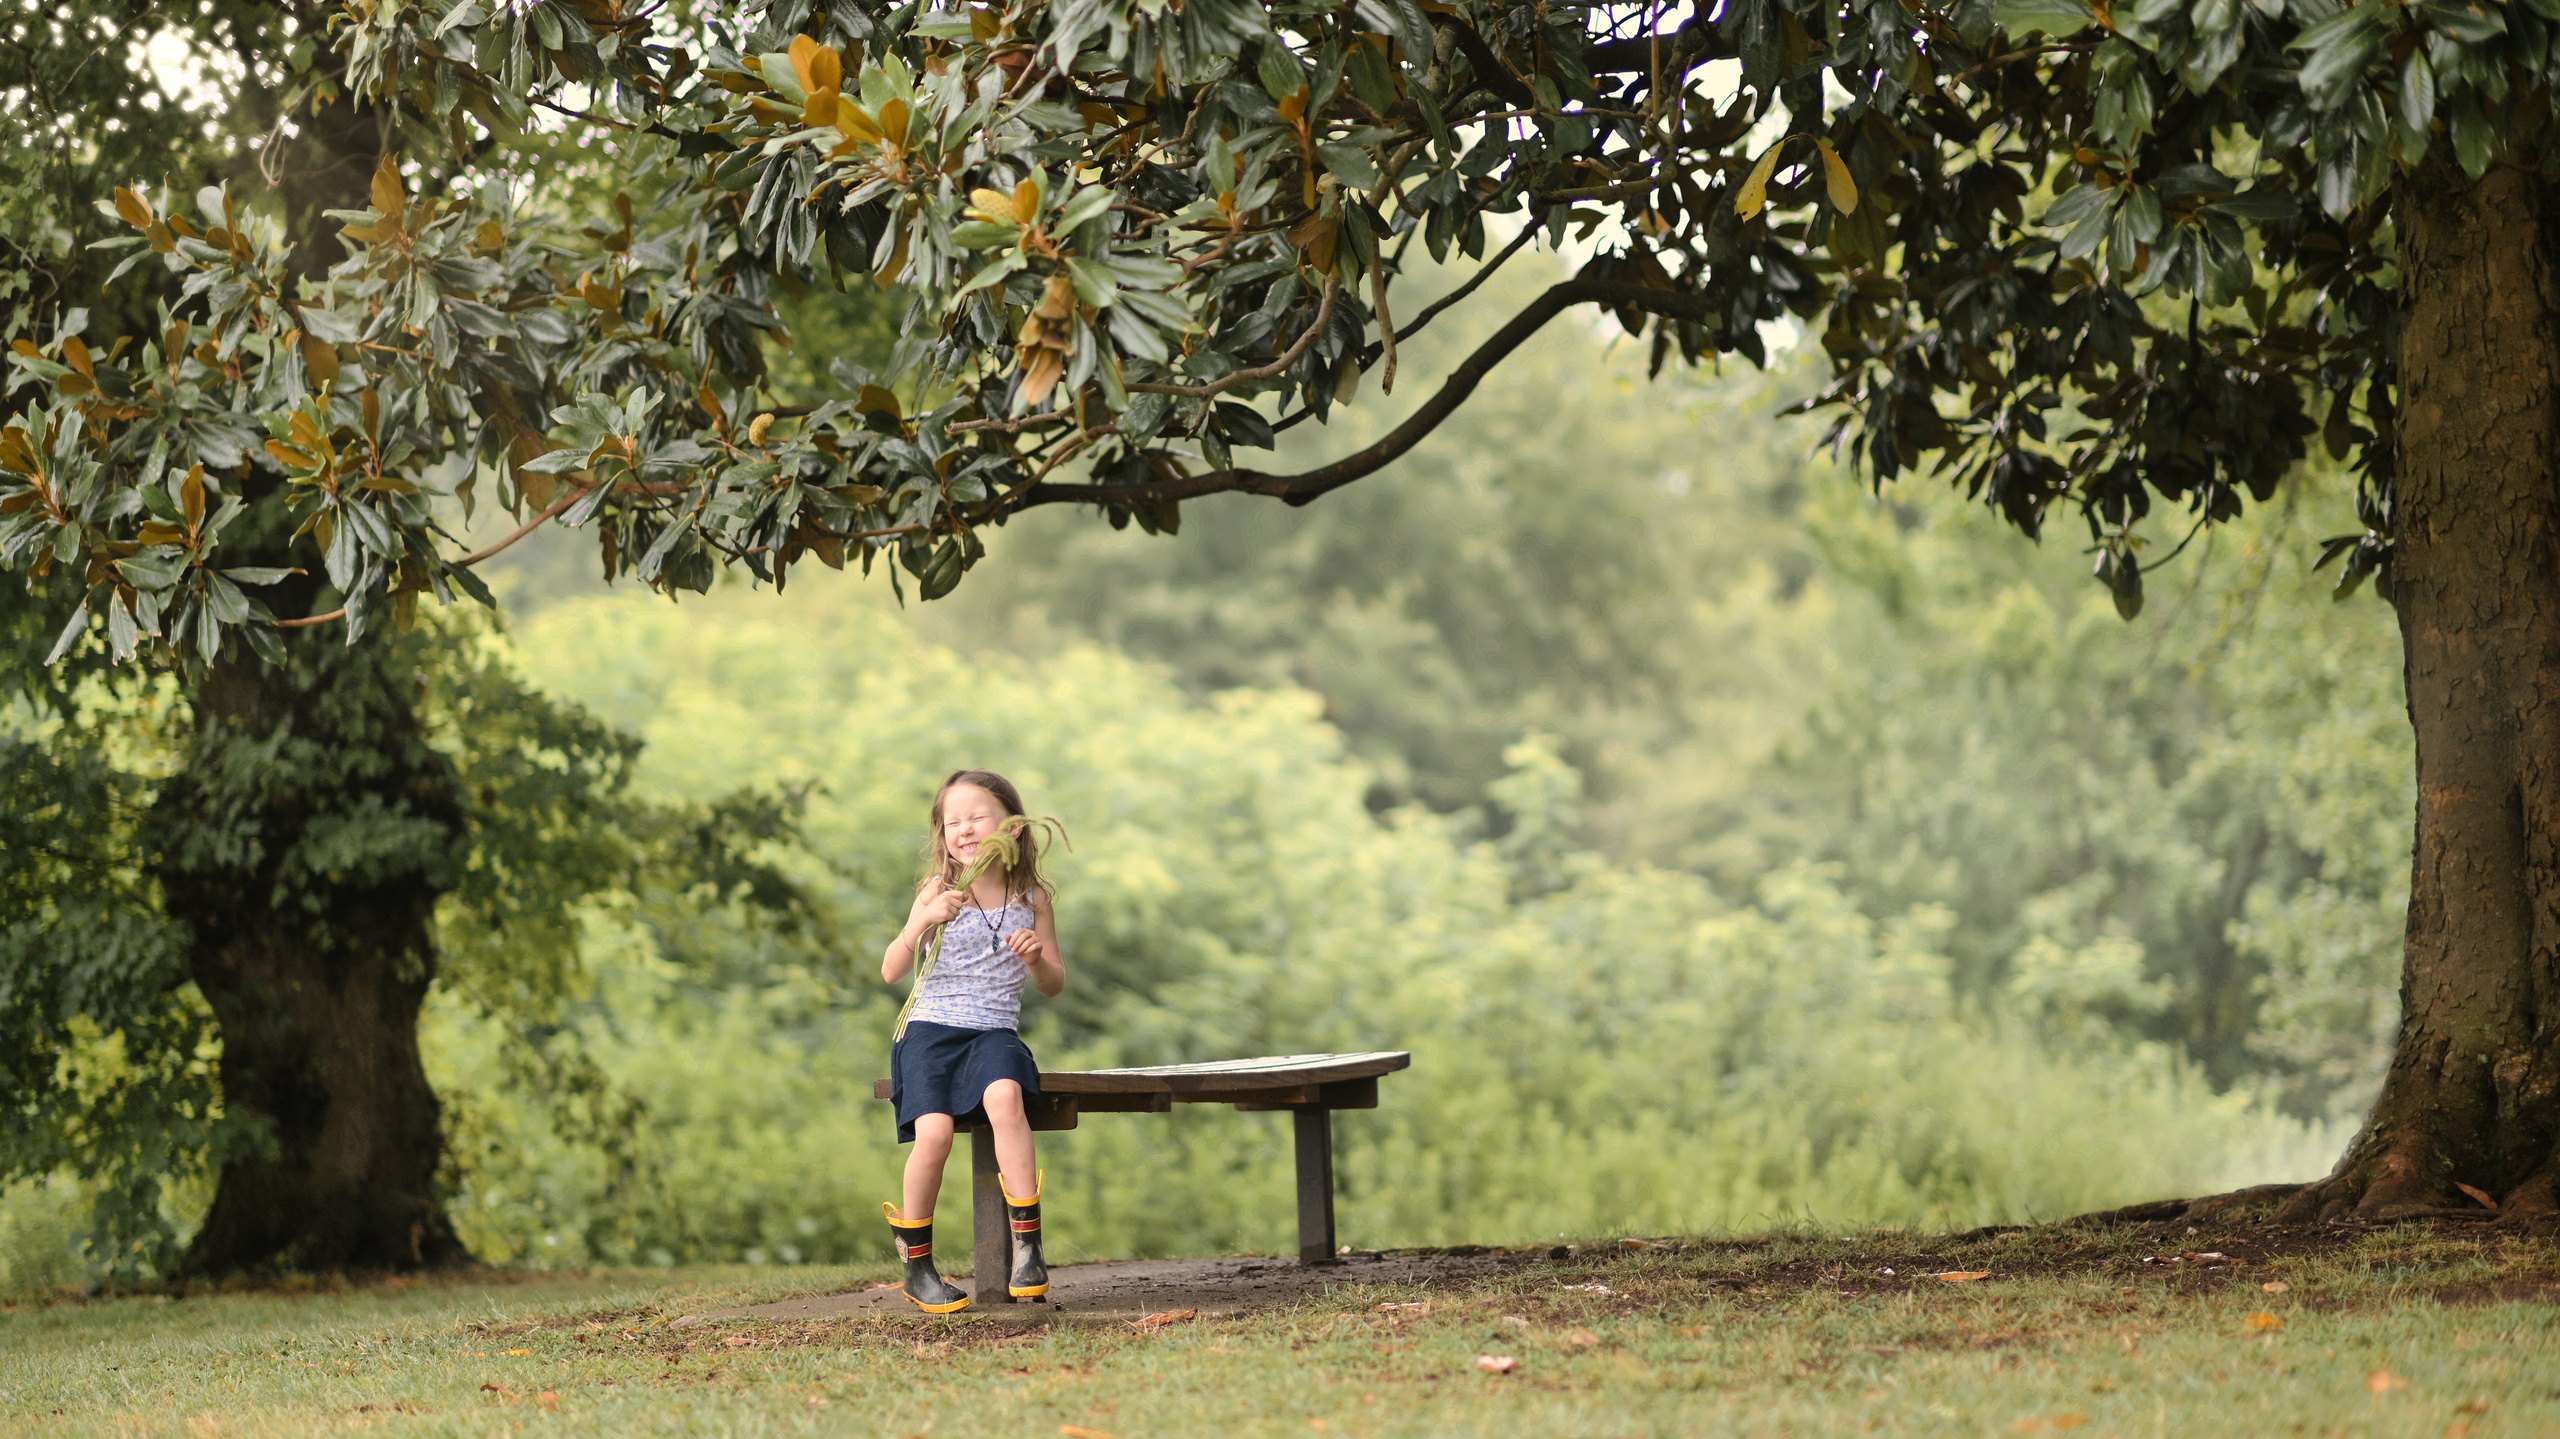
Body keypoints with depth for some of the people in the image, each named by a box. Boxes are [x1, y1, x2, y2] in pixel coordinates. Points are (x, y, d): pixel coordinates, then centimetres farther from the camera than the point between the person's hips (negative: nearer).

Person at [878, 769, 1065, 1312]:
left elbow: (1054, 985, 13)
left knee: (1004, 1098, -35)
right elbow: (890, 971, -3)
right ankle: (916, 1262, -4)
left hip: (994, 1031, 1)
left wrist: (1035, 956, -10)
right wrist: (923, 921, -20)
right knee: (934, 1130, -26)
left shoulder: (1032, 897, 8)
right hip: (930, 1028, 0)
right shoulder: (938, 892, 4)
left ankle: (1027, 1245, -30)